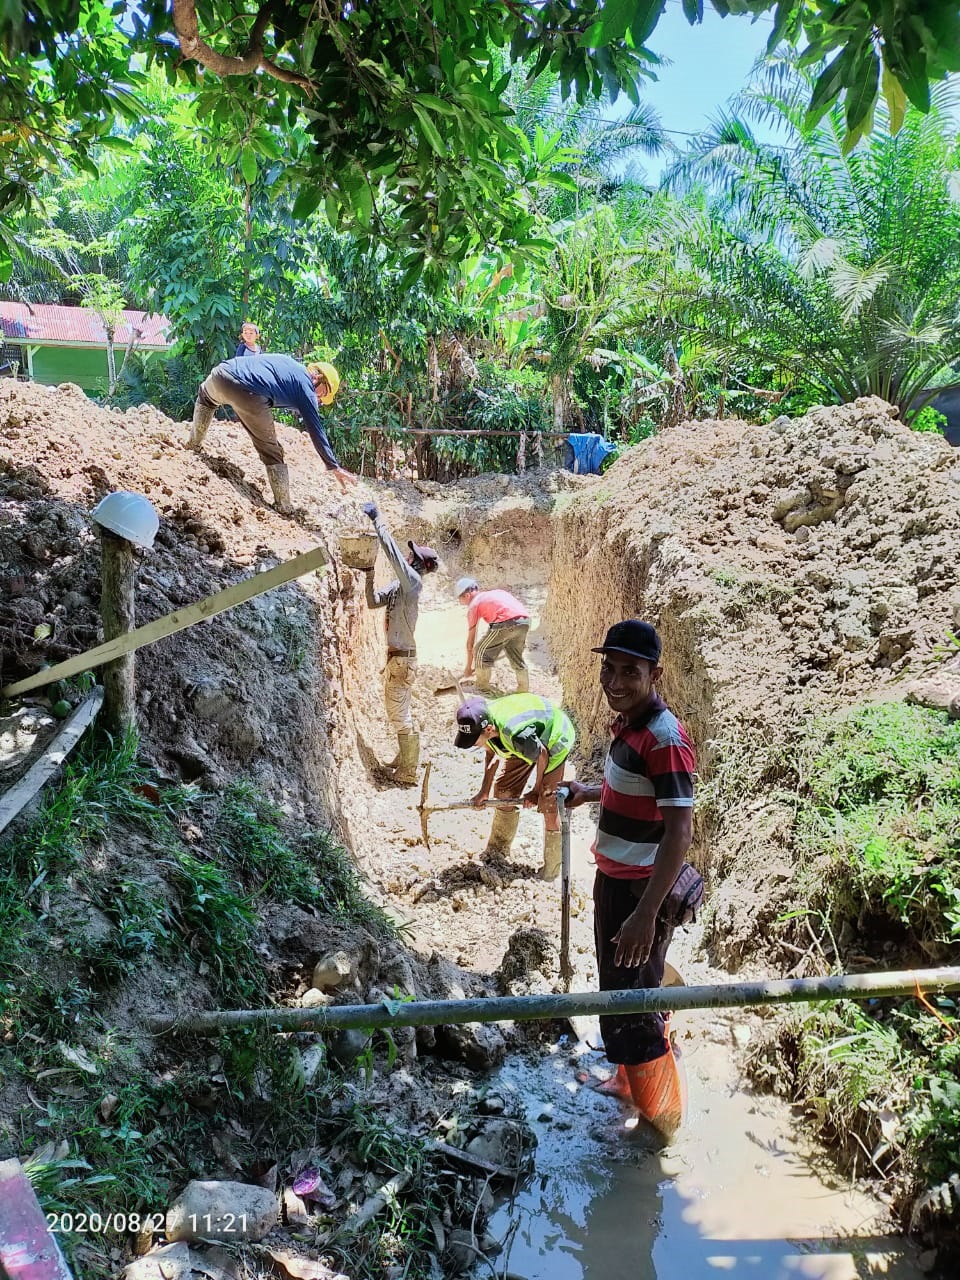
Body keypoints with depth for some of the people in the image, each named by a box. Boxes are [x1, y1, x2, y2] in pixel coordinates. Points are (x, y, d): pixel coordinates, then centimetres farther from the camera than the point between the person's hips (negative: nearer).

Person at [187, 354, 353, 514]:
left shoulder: (286, 361, 30)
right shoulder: (306, 387, 12)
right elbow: (316, 431, 10)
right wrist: (334, 467, 13)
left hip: (223, 372, 6)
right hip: (248, 396, -6)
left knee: (206, 396, 44)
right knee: (271, 450, 12)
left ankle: (194, 444, 49)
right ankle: (284, 508, 13)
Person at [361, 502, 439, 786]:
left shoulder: (413, 581, -16)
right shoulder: (398, 584, 9)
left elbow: (392, 552, -26)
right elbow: (374, 602, 9)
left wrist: (377, 520, -23)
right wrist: (369, 575, -2)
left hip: (402, 659, -9)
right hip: (396, 656, 9)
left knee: (400, 715, -4)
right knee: (399, 713, 19)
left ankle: (408, 774, 4)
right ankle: (404, 760, 33)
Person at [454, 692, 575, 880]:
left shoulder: (517, 733, -45)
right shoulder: (482, 722, -23)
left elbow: (542, 755, -25)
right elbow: (492, 754, -1)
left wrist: (536, 790, -10)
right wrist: (484, 792, 0)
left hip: (554, 740, -7)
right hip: (529, 743, 7)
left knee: (548, 803, -10)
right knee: (503, 790, 7)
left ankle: (551, 870, 6)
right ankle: (497, 850, 26)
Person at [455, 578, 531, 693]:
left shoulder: (474, 605, 15)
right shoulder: (496, 592, 33)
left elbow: (470, 641, 17)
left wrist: (468, 667, 24)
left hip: (506, 623, -6)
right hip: (525, 621, 7)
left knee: (480, 652, 13)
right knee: (516, 656, 26)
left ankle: (482, 689, 20)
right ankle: (524, 689, 29)